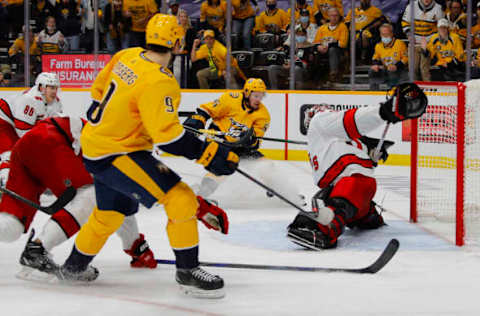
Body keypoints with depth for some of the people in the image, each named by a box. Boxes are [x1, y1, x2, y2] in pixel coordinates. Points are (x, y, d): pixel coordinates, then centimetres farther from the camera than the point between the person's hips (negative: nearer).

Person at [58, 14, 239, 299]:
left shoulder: (127, 56, -2)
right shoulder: (159, 83, -26)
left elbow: (100, 88, 13)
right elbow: (168, 136, -29)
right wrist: (209, 154, -26)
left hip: (95, 144, 9)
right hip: (117, 154, -9)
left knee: (110, 214, 27)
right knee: (180, 198, -14)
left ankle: (74, 266, 45)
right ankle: (187, 270, -9)